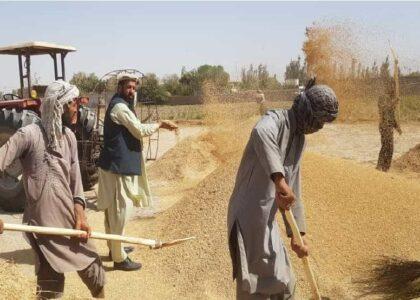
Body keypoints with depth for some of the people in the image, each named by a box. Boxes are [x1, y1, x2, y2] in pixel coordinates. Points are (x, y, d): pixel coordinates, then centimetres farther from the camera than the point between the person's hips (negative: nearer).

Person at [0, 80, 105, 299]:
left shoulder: (69, 136, 6)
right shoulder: (29, 135, -15)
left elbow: (75, 177, 9)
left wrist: (80, 215, -2)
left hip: (70, 217, 6)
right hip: (45, 223, -6)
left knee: (92, 266, 17)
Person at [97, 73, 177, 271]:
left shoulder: (121, 105, 16)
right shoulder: (120, 107, -17)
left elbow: (134, 129, 18)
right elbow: (140, 131, -16)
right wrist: (159, 124, -3)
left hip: (117, 163, 11)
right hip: (119, 165, -11)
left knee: (112, 209, 19)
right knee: (119, 210, -4)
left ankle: (114, 248, 33)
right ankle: (119, 258, 5)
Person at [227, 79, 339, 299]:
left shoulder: (299, 139, 14)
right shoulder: (275, 120, -11)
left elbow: (293, 191, 17)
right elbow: (261, 132, -39)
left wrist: (296, 235, 16)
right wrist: (279, 180, -49)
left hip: (267, 220, 9)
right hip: (249, 216, -9)